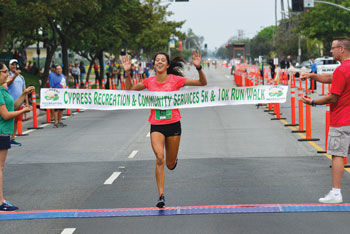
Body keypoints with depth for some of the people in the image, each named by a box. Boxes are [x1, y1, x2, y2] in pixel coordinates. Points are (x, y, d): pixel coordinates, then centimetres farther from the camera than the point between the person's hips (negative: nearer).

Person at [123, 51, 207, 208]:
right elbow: (130, 89, 15)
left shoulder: (175, 80, -4)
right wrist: (127, 73, 0)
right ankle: (161, 196, -14)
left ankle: (173, 159, 48)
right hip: (156, 126, 0)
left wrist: (198, 68, -19)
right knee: (159, 158, -20)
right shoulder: (149, 81, 3)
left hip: (173, 124, 0)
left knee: (170, 165, 8)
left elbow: (202, 83, -3)